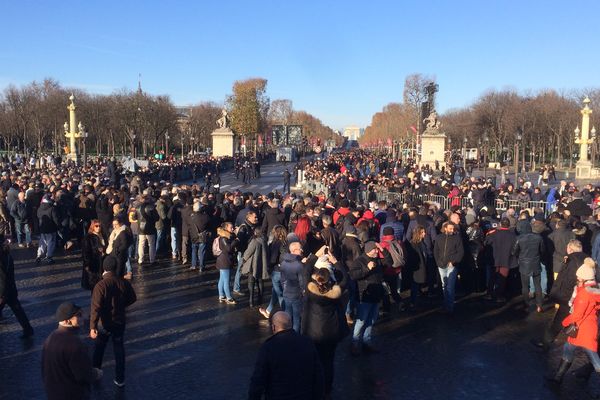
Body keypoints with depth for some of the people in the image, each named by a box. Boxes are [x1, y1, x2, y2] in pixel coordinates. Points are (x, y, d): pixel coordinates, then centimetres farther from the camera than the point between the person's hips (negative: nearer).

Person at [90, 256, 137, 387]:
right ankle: (120, 379, 22)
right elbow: (132, 299, 4)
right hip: (120, 322, 3)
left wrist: (92, 327, -27)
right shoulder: (124, 283, -11)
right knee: (119, 350, 16)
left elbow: (96, 308, -28)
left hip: (104, 324, -3)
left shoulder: (100, 285, -24)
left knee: (99, 348, 22)